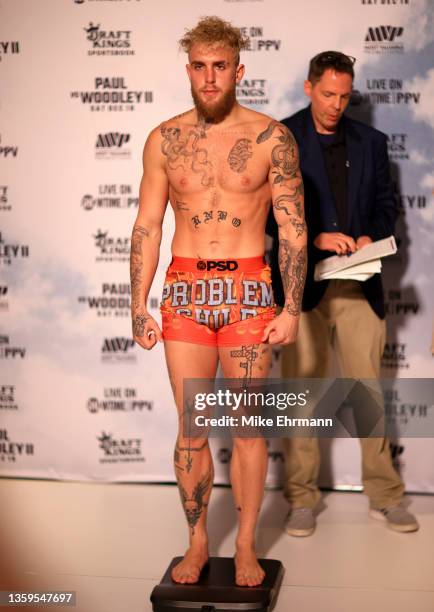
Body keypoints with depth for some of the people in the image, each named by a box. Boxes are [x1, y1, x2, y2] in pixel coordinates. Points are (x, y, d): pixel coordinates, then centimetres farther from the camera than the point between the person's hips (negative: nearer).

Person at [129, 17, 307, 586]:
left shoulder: (271, 137, -3)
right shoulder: (165, 138, 4)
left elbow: (293, 228, -2)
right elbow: (147, 227, 6)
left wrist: (292, 308, -7)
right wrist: (138, 307, 2)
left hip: (247, 292, -2)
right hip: (184, 291, 2)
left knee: (247, 426, 5)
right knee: (191, 428, 8)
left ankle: (246, 546, 21)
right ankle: (197, 543, 24)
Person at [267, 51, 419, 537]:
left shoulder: (370, 141, 12)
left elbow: (386, 202, 15)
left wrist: (372, 237, -5)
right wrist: (316, 237, -18)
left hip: (358, 284, 3)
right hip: (302, 284, -2)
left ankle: (384, 496, 19)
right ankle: (301, 499, 16)